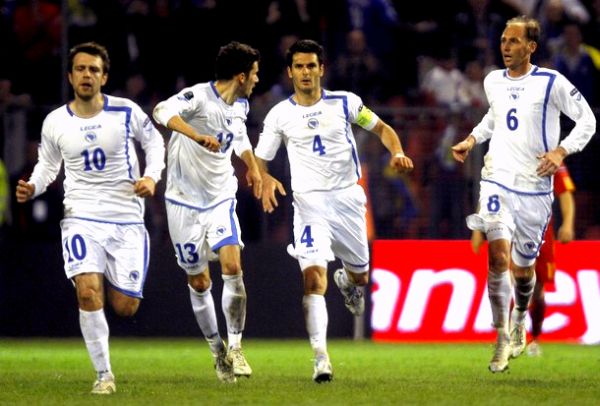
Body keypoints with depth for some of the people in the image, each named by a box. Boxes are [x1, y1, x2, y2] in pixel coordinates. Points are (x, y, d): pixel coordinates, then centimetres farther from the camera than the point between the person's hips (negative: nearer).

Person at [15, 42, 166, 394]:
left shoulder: (126, 112, -5)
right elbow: (48, 165, 15)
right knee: (88, 294, -21)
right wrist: (32, 188, -5)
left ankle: (118, 281, 40)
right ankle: (104, 374, -7)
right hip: (82, 217, 0)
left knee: (125, 307, 1)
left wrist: (152, 176, -5)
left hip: (127, 219, 0)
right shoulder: (55, 123, 0)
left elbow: (154, 141, 12)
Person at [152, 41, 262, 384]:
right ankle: (217, 350, 24)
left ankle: (235, 348, -9)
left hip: (221, 199, 4)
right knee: (199, 283, 5)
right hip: (186, 201, -4)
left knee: (232, 267, -18)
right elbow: (163, 111, -39)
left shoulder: (240, 105, 6)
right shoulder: (198, 96, -18)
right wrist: (198, 136, -51)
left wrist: (253, 167, 25)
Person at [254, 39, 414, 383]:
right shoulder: (280, 115, 1)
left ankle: (348, 281, 55)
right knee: (314, 277, -18)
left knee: (361, 275, 14)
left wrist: (397, 153, -12)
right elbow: (259, 159, 6)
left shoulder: (344, 102, 0)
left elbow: (382, 128, 8)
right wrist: (266, 180, -16)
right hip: (309, 202, -2)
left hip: (347, 196, 2)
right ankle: (321, 358, -20)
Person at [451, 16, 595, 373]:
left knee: (523, 267, 7)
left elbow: (587, 120, -2)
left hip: (535, 186, -2)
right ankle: (503, 339, -8)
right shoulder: (494, 82, 8)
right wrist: (472, 139, 14)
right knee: (498, 256, -17)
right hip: (497, 179, 2)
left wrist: (561, 151, -15)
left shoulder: (552, 83, -7)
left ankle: (520, 319, 40)